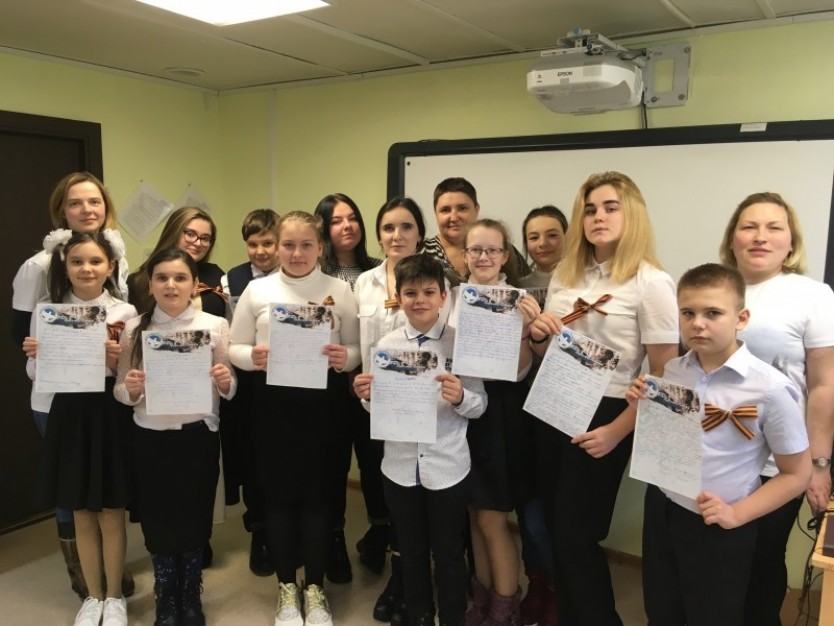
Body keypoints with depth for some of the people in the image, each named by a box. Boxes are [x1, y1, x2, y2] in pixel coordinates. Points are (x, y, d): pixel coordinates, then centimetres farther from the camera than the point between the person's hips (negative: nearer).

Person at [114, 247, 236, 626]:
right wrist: (130, 389, -19)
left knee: (195, 519, 11)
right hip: (150, 439, 1)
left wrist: (225, 382, -20)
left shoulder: (215, 326, -3)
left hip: (199, 437, -1)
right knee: (158, 522, 11)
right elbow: (119, 392, 3)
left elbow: (229, 390, 1)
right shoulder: (133, 328, 0)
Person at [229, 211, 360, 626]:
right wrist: (252, 356, -15)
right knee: (278, 492, 8)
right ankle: (287, 589, 27)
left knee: (316, 492, 6)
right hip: (271, 402, 1)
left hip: (321, 401, 0)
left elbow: (356, 349, 4)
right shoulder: (257, 290, 4)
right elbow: (234, 347, 6)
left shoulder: (339, 290, 3)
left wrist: (345, 357, -18)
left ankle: (315, 588, 25)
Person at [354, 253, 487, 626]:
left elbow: (480, 405, -8)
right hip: (400, 467, 3)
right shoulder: (386, 346, -2)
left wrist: (459, 397, -29)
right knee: (411, 551, 20)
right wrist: (367, 397, -14)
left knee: (448, 553, 14)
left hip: (448, 467, -2)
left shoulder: (461, 343, -9)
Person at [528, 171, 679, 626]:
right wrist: (536, 336, -5)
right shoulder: (565, 275, 7)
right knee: (556, 528, 15)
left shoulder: (651, 283, -12)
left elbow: (664, 376, -12)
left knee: (576, 535, 5)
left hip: (602, 417, -6)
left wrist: (617, 432, -16)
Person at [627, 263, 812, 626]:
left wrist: (736, 514, -17)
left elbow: (797, 474, -10)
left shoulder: (769, 389, -20)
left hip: (718, 528, -4)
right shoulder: (672, 371, -5)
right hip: (660, 511, 5)